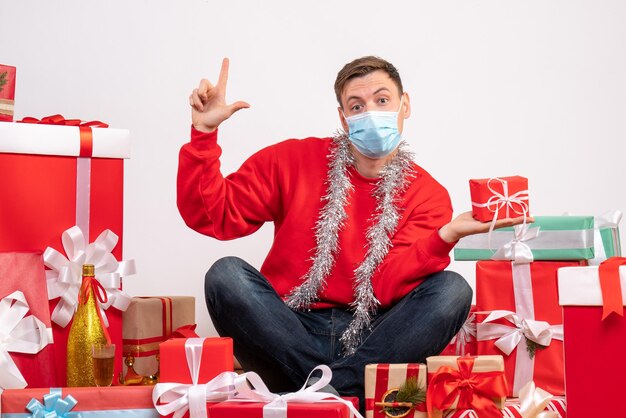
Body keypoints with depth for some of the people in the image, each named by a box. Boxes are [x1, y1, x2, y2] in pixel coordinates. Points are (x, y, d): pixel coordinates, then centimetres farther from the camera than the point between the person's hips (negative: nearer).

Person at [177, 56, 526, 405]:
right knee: (226, 274, -24)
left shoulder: (428, 195, 3)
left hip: (372, 341, 0)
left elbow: (386, 287, -10)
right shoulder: (293, 161, 5)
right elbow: (211, 216, 1)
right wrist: (204, 132, -9)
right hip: (291, 332, 0)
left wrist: (446, 236, -27)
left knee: (453, 289, -22)